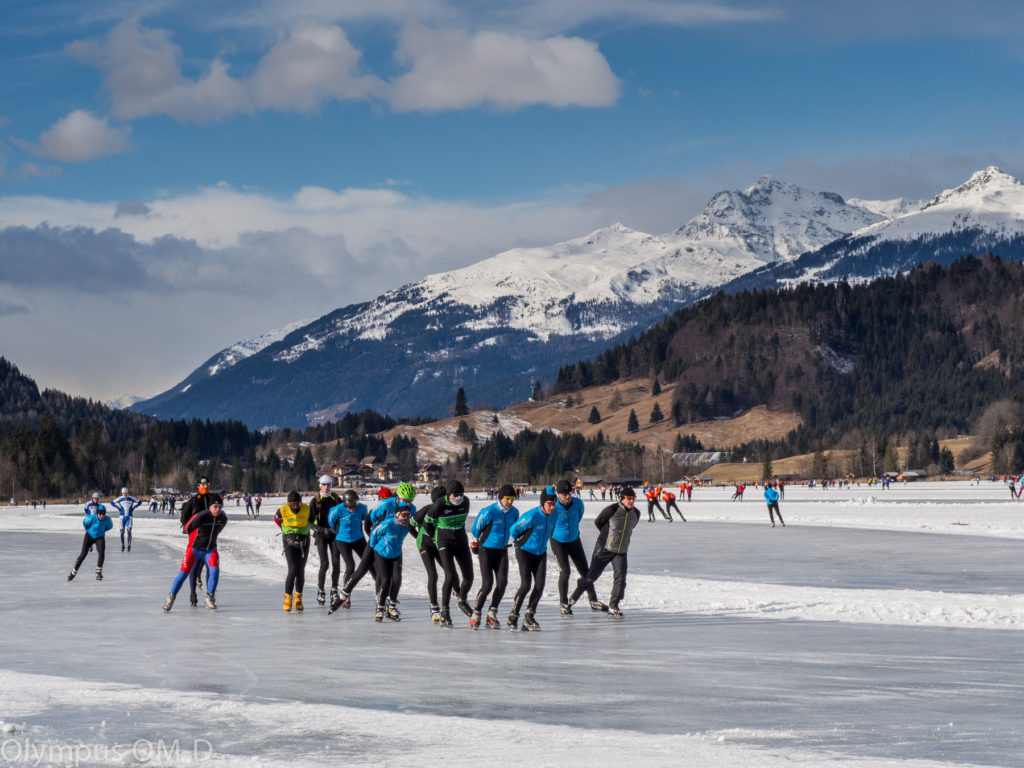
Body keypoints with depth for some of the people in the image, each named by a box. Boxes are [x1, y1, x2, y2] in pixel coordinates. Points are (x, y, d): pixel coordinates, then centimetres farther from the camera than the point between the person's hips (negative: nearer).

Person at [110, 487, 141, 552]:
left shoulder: (131, 498, 1)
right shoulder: (120, 499, 1)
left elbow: (139, 502, 13)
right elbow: (112, 503, 13)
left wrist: (133, 507, 5)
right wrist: (118, 508, 5)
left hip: (129, 517, -1)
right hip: (123, 517, 1)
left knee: (129, 531, -12)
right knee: (122, 532, 0)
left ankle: (129, 546, -5)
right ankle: (122, 545, 15)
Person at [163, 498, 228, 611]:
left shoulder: (223, 519, -9)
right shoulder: (200, 517, -26)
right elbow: (187, 528, -8)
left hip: (211, 549, 4)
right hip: (194, 548, -3)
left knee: (215, 570, -17)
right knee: (184, 573, -6)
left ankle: (210, 599, -4)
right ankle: (171, 598, 10)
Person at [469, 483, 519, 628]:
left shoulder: (514, 512, -1)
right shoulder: (488, 512, -19)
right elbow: (476, 529, -4)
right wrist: (476, 543, 10)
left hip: (502, 551, 5)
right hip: (486, 550, -5)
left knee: (502, 582, -8)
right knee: (487, 583, -13)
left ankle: (492, 613, 7)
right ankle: (476, 614, 2)